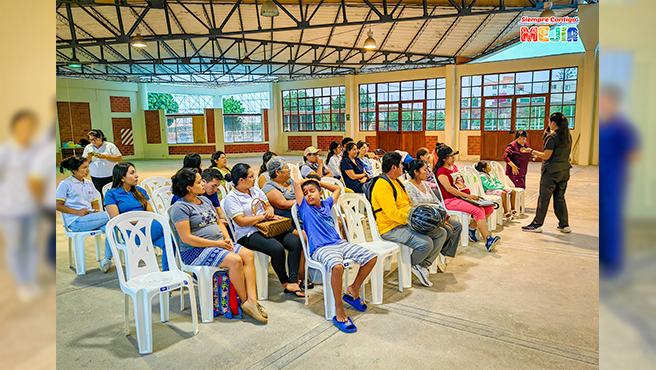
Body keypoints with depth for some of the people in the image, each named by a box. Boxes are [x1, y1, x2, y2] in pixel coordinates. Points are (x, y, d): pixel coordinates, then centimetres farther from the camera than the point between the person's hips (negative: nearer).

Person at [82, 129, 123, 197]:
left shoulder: (110, 145, 0)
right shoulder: (88, 148, 10)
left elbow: (120, 158, -7)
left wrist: (105, 156, -16)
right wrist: (89, 157, -12)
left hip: (111, 177, -2)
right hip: (96, 178, 3)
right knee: (100, 197, 1)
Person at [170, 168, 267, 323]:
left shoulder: (205, 200, 16)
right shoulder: (180, 207, -11)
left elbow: (219, 222, 23)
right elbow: (186, 238, -18)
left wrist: (227, 238, 1)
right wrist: (216, 244, -18)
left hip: (219, 243, 8)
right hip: (195, 251, -8)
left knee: (248, 254, -14)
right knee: (235, 260, -28)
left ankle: (252, 299, -20)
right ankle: (244, 301, -10)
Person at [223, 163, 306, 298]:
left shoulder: (255, 190, 16)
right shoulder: (231, 198, -7)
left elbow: (268, 205, 21)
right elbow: (241, 221, -16)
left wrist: (270, 211, -5)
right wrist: (264, 216, -10)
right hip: (248, 235, -7)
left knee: (296, 242, -17)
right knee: (277, 248, -33)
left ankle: (292, 282, -20)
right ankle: (284, 281, -7)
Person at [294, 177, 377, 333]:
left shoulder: (326, 204, 21)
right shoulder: (305, 207, 7)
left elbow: (337, 188, 37)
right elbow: (296, 183, -2)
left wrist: (319, 182, 31)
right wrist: (307, 180, 17)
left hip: (339, 243, 7)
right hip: (320, 248, -7)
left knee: (371, 257, -7)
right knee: (337, 266, -38)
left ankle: (353, 290, 12)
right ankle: (339, 311, -23)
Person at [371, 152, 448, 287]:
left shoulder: (397, 181, 15)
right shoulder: (382, 186, -18)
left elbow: (408, 203, 25)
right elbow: (392, 213, -26)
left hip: (407, 223, 10)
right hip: (392, 228, -10)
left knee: (441, 234, 3)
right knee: (426, 243, -28)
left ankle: (424, 265, 8)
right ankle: (413, 264, 4)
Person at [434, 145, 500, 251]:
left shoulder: (454, 167, 21)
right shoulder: (441, 171, -7)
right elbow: (449, 189, -17)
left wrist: (471, 195, 10)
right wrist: (468, 196, -20)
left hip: (464, 197, 9)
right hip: (451, 200, -9)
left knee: (489, 207, -5)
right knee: (479, 210, -27)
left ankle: (472, 227, 2)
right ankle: (488, 240, -30)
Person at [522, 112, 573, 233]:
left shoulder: (552, 137, -16)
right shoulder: (568, 136, 8)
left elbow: (546, 156, -18)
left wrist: (532, 151, -6)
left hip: (551, 171, -8)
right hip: (564, 171, 8)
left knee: (544, 198, 0)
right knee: (560, 198, 15)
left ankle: (537, 224, 8)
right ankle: (564, 225, 19)